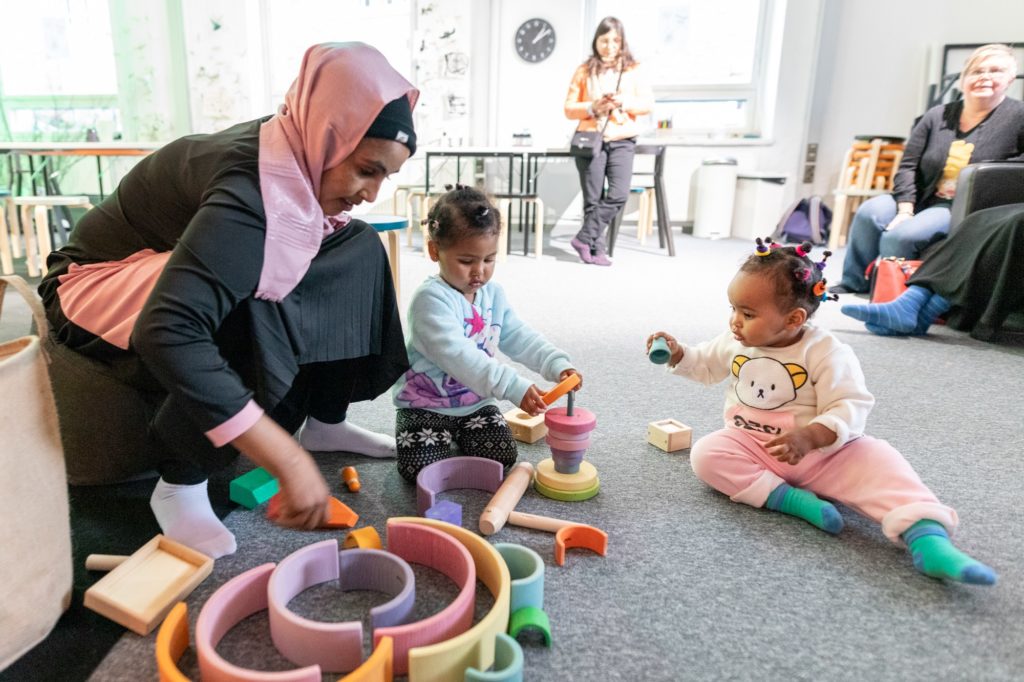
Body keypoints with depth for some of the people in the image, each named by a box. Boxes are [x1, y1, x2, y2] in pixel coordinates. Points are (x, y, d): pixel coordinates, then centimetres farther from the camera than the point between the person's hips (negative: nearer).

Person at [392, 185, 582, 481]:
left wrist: (557, 364, -19)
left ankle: (457, 435, 21)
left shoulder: (493, 294, 0)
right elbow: (457, 356, -37)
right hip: (426, 404, -5)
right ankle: (441, 435, 16)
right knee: (422, 470, -17)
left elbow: (519, 337, 0)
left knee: (504, 457, -7)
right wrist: (514, 387, -44)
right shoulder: (431, 299, -26)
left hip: (476, 402, 6)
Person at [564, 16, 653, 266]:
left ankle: (584, 238, -5)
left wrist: (624, 103, -15)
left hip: (622, 141, 1)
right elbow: (569, 109, 4)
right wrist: (592, 108, -13)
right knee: (593, 199, -1)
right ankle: (597, 248, 8)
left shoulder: (633, 69, 8)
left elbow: (648, 103, 2)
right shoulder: (584, 71, 6)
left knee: (619, 195, -15)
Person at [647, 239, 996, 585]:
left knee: (877, 458, -28)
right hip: (751, 447, 3)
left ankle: (928, 539, -40)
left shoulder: (826, 352, -15)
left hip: (821, 453, -3)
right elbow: (705, 364, 20)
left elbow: (849, 409, -18)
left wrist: (810, 437, -35)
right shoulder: (734, 342, 0)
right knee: (705, 453, -24)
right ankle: (790, 498, -29)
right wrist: (678, 354, 0)